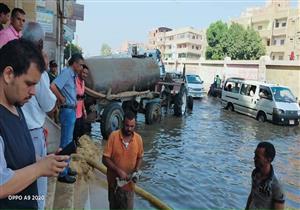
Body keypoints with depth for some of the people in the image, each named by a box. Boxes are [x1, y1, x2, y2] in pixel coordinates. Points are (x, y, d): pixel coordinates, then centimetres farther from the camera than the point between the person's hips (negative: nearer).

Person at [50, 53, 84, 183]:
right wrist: (62, 99, -17)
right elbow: (53, 87, -29)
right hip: (67, 111, -9)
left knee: (68, 141, 17)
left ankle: (66, 168, 29)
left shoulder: (73, 75, 11)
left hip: (72, 111, 10)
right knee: (66, 142, -3)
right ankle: (62, 174, 6)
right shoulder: (66, 72, -16)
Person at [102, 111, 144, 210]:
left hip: (129, 182, 1)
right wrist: (118, 171, -24)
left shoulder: (138, 138, -7)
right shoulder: (113, 136, -15)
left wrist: (136, 170, -10)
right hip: (114, 180, -1)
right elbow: (105, 159, -14)